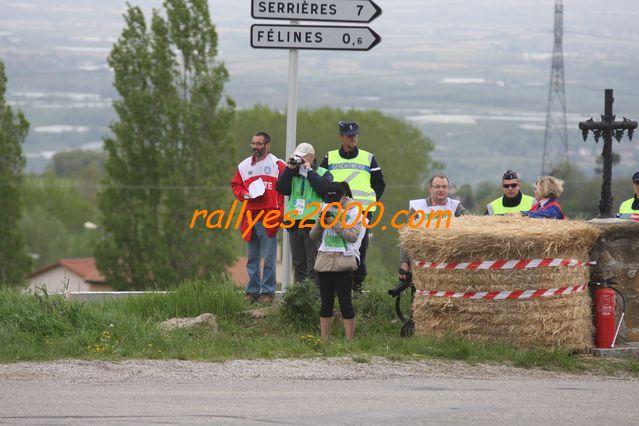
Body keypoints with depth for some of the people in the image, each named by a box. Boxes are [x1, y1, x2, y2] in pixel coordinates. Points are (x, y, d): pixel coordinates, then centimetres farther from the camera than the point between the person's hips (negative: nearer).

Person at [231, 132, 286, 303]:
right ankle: (252, 290, 14)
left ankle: (267, 291, 0)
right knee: (252, 257, 9)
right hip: (250, 217, 5)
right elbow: (235, 185, 21)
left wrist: (280, 212, -10)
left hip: (269, 217, -5)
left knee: (268, 258, -4)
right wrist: (244, 194, -2)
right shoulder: (244, 166, 15)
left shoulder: (277, 165, 0)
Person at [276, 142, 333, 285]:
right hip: (294, 222, 5)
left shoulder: (322, 173, 5)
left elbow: (323, 189, -14)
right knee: (298, 263, 9)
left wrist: (309, 171, -8)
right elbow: (281, 189, 2)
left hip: (313, 221, -5)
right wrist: (289, 168, -2)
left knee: (313, 264, -10)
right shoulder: (292, 174, 17)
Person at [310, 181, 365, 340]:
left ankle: (349, 339, -3)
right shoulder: (327, 211, 13)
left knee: (345, 302, -5)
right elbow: (314, 236, 11)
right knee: (326, 302, 7)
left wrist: (335, 223, -14)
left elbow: (352, 236, -12)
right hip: (325, 260, 5)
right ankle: (324, 339, 9)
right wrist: (321, 222, -6)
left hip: (343, 261, -5)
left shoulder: (353, 213, -1)